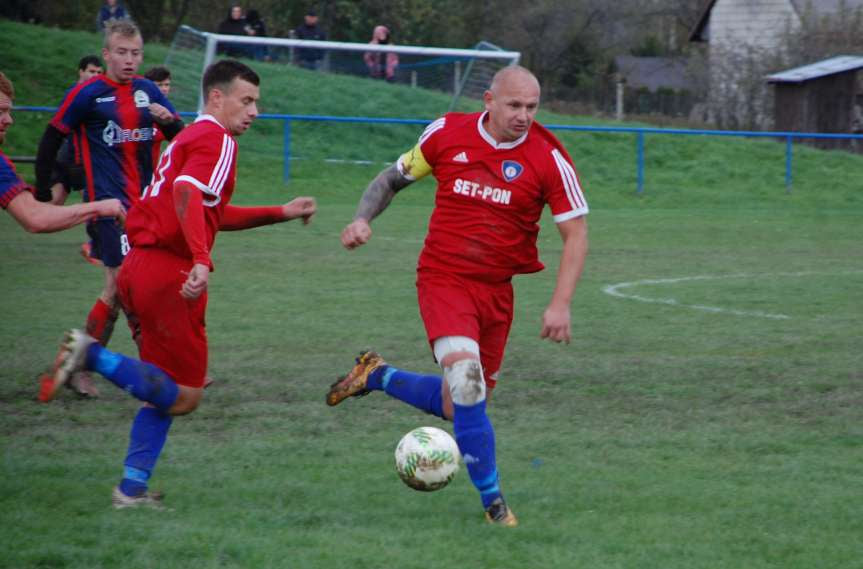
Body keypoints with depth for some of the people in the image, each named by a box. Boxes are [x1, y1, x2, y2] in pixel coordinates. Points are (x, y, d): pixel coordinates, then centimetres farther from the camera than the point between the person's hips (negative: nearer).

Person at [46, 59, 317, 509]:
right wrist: (202, 261, -37)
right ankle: (92, 355, -16)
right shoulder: (217, 140, -6)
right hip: (169, 273, -10)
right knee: (184, 396, -4)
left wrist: (281, 213, 34)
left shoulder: (188, 138, 24)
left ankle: (132, 488, 9)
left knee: (167, 393, 15)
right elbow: (187, 194, -25)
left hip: (139, 269, 10)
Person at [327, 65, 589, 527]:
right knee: (465, 375, -26)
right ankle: (492, 500, -13)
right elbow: (394, 177, 12)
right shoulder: (447, 133, -5)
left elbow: (576, 234, -5)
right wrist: (363, 218, -5)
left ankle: (376, 376, 36)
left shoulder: (549, 158, -8)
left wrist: (560, 305, -14)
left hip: (496, 290, 3)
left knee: (459, 408, 9)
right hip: (443, 279, -2)